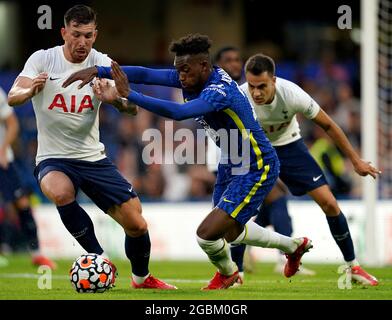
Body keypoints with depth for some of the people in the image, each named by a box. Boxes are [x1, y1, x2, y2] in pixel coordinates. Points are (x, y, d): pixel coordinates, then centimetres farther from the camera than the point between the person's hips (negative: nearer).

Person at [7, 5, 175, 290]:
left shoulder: (102, 64, -3)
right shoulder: (43, 59, -8)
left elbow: (132, 110, -12)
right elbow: (13, 97, -20)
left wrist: (117, 97, -36)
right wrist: (30, 90, -44)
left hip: (93, 158, 3)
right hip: (54, 159, -3)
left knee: (137, 225, -1)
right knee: (61, 192, -37)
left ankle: (142, 279, 30)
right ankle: (99, 258, -18)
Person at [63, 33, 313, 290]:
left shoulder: (219, 91, -32)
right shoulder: (194, 77, -7)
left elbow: (178, 112, -48)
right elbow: (147, 74, -15)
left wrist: (128, 95, -53)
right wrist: (98, 71, -27)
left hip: (257, 170, -10)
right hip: (231, 165, 10)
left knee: (207, 234, -16)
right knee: (231, 233, 26)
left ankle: (227, 273, 19)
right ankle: (294, 246, 52)